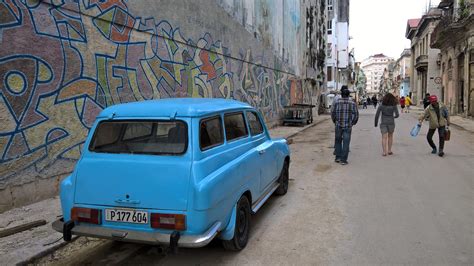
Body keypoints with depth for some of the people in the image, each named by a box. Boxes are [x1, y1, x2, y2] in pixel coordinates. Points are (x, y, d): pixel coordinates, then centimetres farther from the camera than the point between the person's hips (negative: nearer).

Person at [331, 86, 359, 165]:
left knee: (338, 141, 18)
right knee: (346, 143, 4)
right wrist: (352, 123, 15)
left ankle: (338, 157, 16)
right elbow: (356, 115, -3)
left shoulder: (337, 102, -6)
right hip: (348, 126, 0)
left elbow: (333, 114, -1)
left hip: (338, 126, 0)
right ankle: (343, 160, 3)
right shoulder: (352, 103, -4)